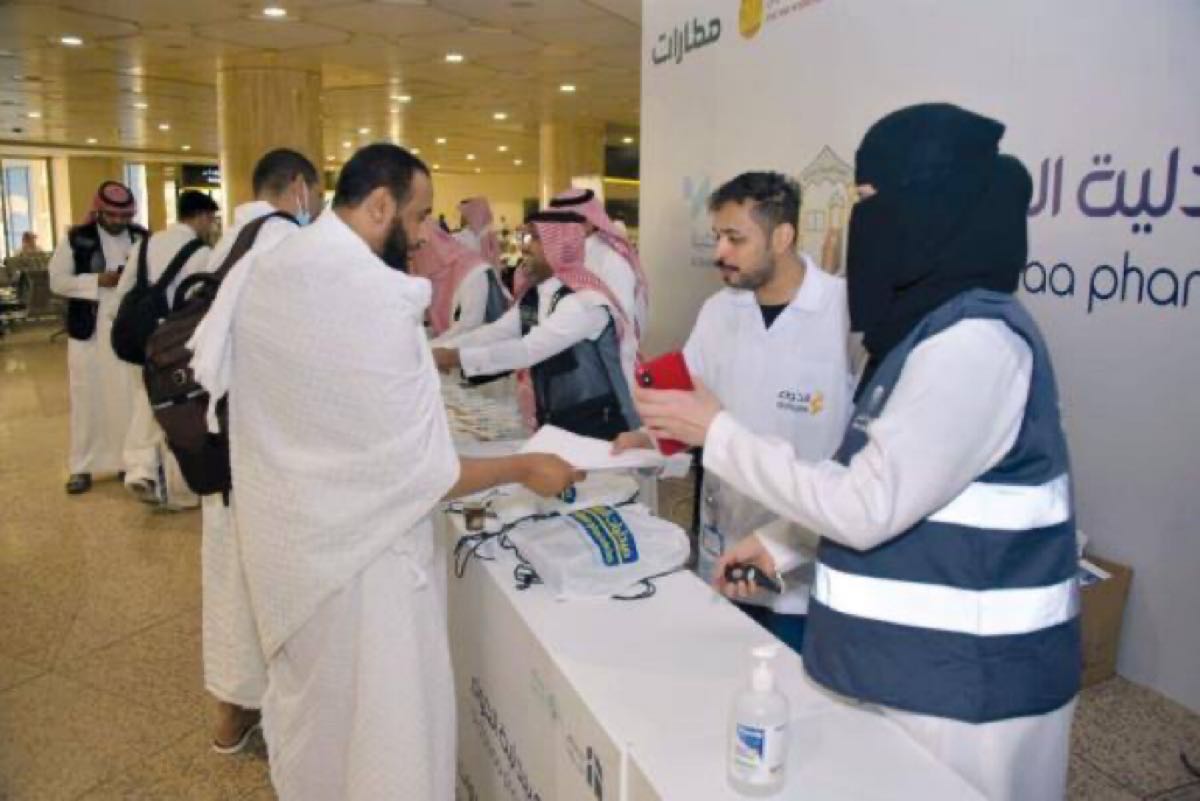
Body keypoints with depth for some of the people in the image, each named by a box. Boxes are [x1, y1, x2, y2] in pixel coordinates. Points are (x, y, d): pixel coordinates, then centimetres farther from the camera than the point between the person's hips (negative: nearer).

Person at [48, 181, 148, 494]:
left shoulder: (142, 237, 6)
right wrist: (98, 281, -15)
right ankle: (82, 467, 14)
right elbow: (57, 280, -2)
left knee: (131, 396, 5)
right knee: (87, 398, 5)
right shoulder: (76, 238, 1)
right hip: (89, 330, -1)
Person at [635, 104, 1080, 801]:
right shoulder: (936, 326, 8)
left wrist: (718, 433, -17)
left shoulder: (975, 340, -23)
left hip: (968, 684, -9)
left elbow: (867, 509, -24)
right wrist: (782, 546, 11)